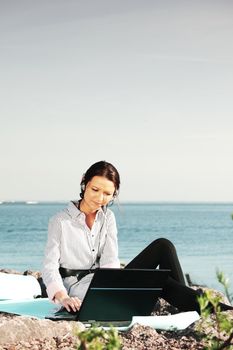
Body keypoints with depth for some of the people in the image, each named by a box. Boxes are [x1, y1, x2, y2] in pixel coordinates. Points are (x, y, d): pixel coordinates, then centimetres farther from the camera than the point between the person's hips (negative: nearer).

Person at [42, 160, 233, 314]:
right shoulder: (60, 221, -3)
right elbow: (50, 267, -10)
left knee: (162, 246, -15)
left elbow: (110, 261, 1)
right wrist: (63, 298, -29)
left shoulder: (107, 218, 12)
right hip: (79, 291, -5)